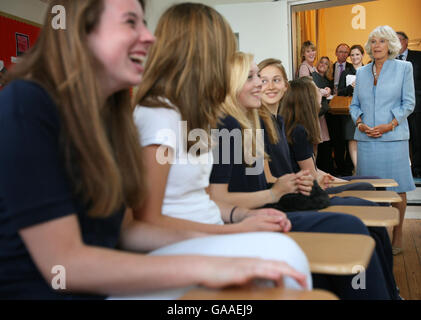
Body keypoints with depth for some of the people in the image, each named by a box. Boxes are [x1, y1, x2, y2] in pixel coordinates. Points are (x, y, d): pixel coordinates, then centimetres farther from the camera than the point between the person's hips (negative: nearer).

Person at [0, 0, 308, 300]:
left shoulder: (108, 114, 7)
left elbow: (124, 228, 9)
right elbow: (63, 263, -22)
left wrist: (215, 243, -5)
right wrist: (204, 267, -24)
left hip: (104, 285, 7)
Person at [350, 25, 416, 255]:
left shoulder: (404, 68, 6)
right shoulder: (362, 72, 15)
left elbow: (408, 103, 2)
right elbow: (354, 104, 16)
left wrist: (390, 125, -12)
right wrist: (359, 123, -4)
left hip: (393, 137, -3)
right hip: (366, 138, 3)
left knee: (397, 189, -1)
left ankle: (397, 237, 10)